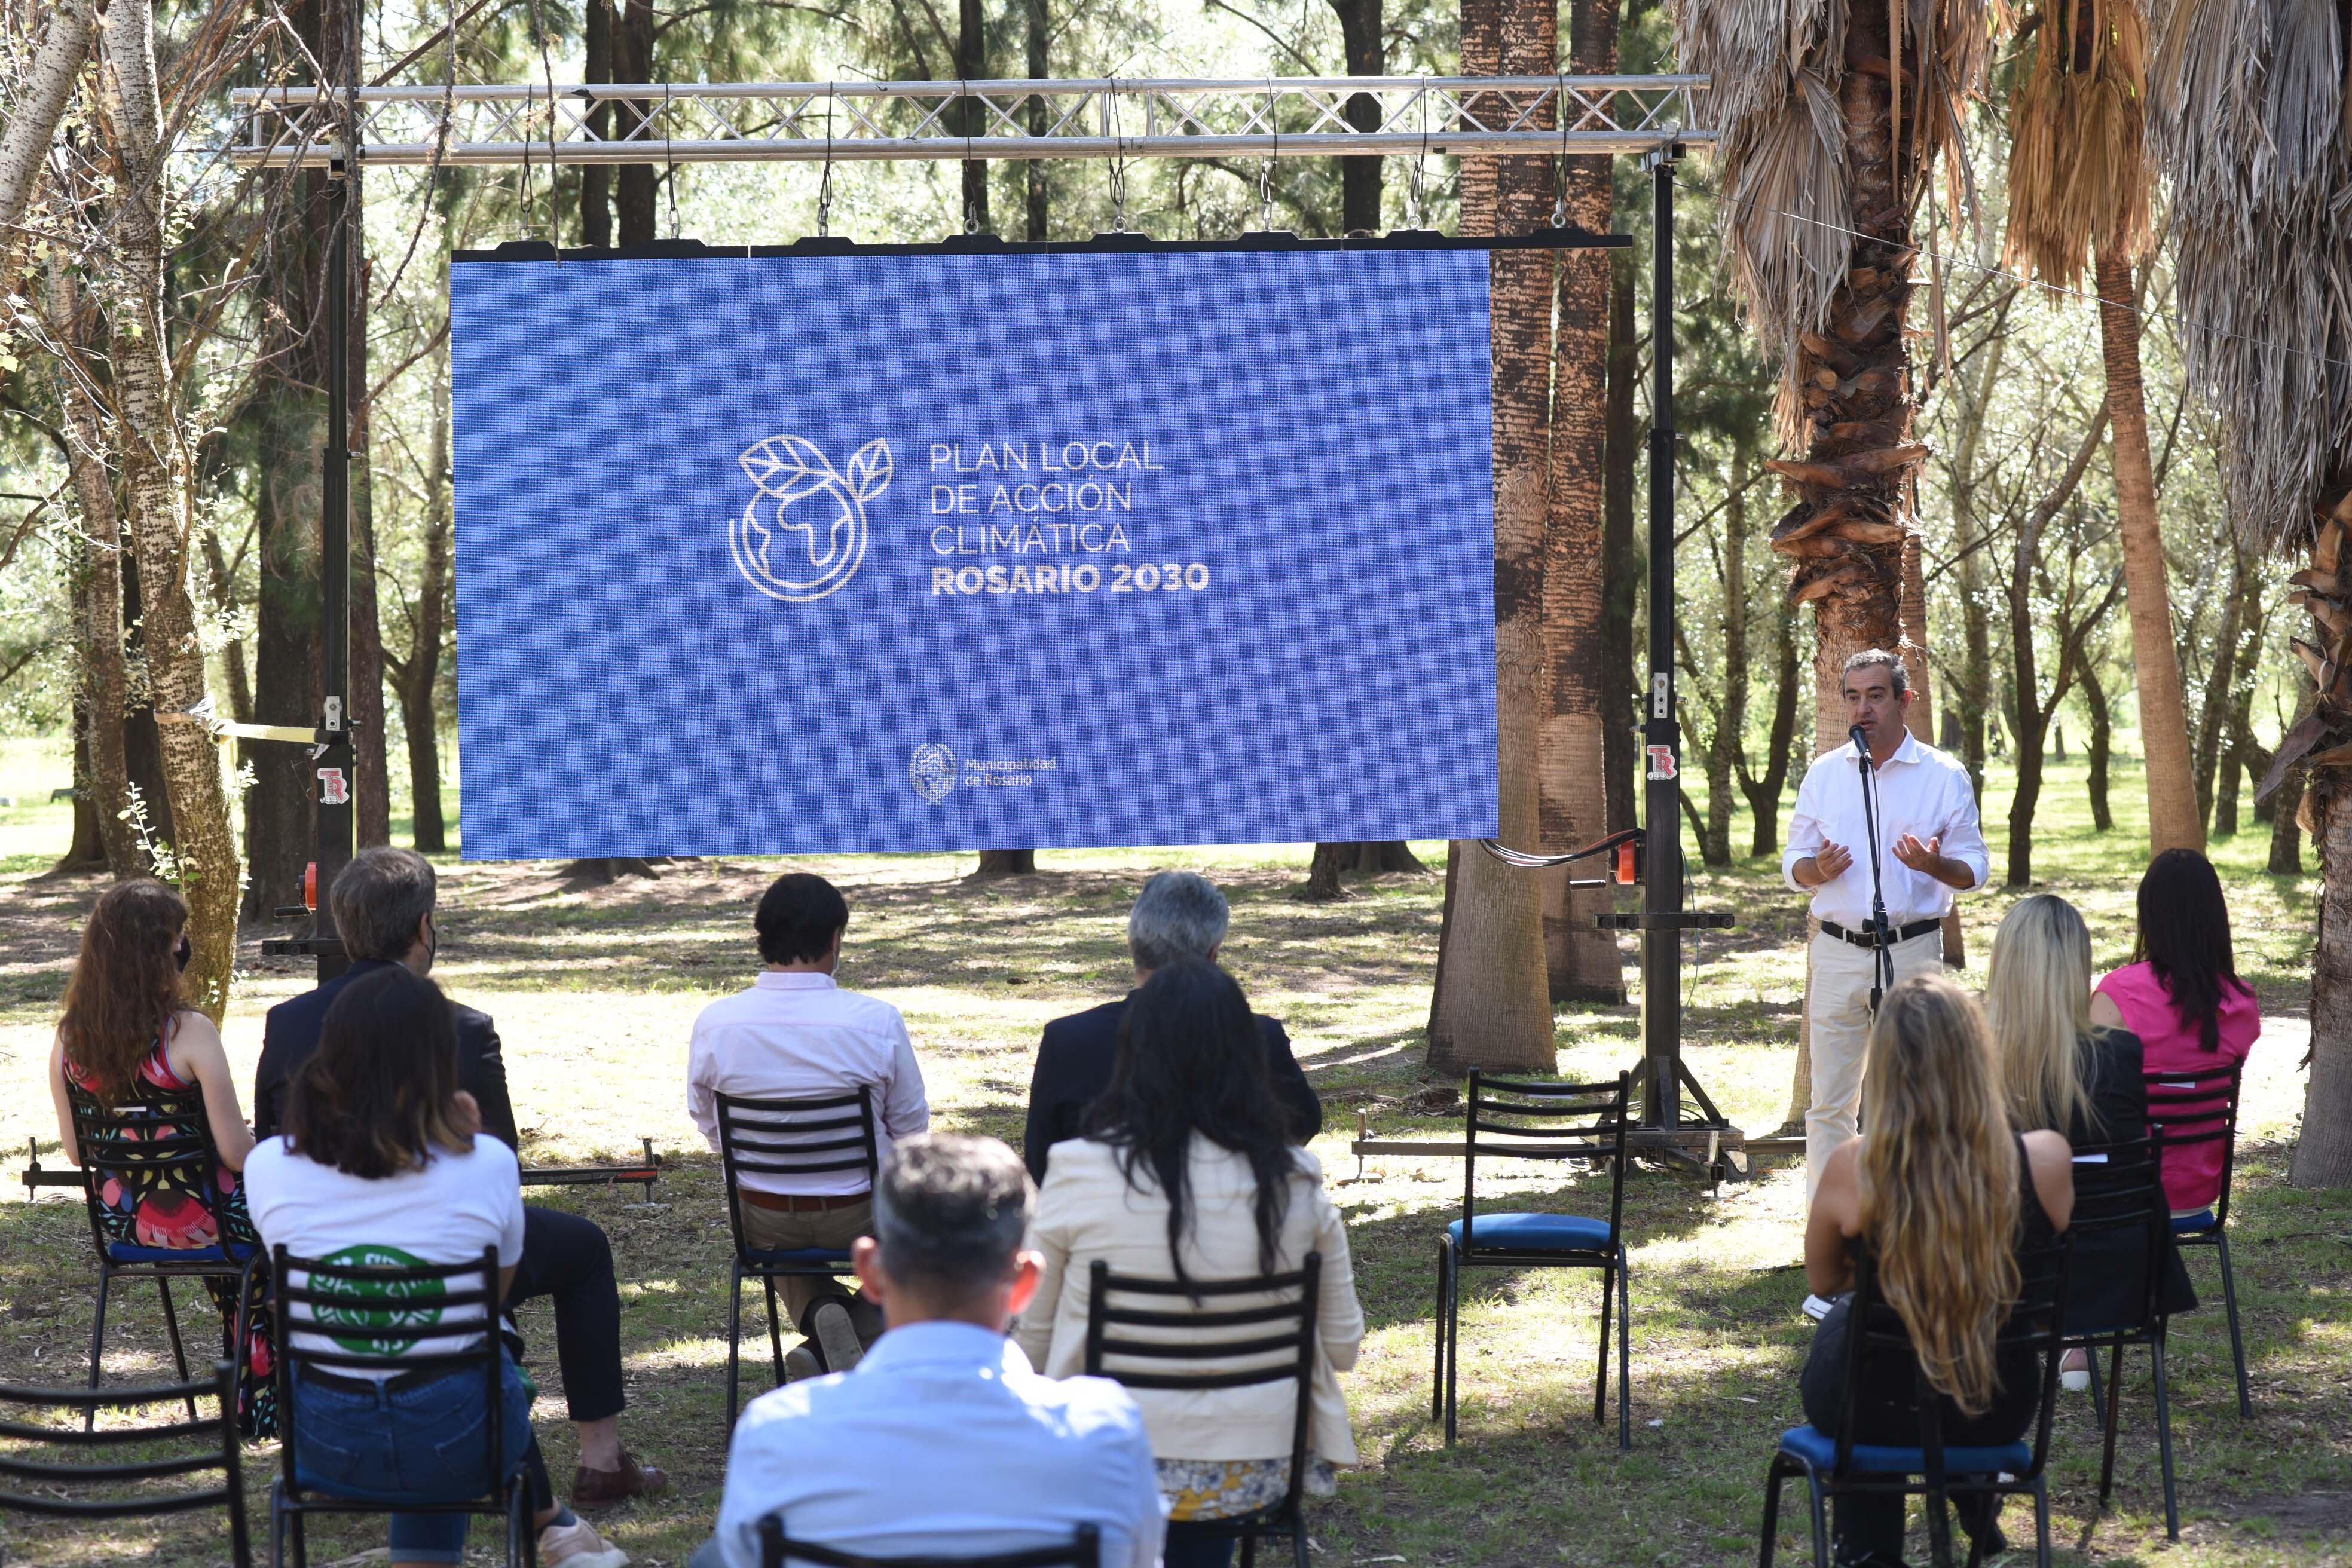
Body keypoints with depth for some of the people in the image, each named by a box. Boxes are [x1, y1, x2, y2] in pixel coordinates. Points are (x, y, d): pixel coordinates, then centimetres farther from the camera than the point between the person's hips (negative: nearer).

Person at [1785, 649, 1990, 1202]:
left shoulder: (1945, 776, 3)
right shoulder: (1823, 774, 10)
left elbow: (1974, 870, 4)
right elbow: (1793, 863, 12)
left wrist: (1933, 864, -17)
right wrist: (1819, 869, -11)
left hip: (1913, 952, -2)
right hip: (1837, 953, 2)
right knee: (1829, 1099, 2)